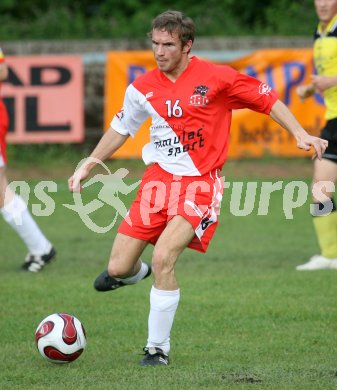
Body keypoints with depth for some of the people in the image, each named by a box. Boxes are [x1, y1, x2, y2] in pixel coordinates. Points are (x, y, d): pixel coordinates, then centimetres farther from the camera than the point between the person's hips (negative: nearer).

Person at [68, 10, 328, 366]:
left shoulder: (216, 78, -8)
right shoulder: (143, 88, 3)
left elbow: (267, 100, 1)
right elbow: (120, 128, 19)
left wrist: (300, 134, -8)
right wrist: (89, 164, 16)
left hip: (200, 181, -4)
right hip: (158, 178, 4)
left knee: (163, 258, -24)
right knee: (117, 270, -1)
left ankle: (158, 348, -8)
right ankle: (132, 271, 41)